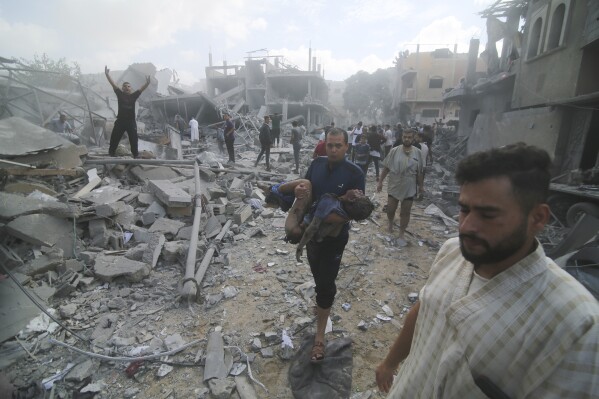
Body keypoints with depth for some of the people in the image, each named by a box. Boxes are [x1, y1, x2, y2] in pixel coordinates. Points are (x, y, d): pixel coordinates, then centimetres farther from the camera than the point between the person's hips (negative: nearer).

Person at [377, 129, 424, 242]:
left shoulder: (417, 152, -3)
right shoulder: (394, 151, -7)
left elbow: (420, 172, 5)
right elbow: (386, 167, -2)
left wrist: (421, 186, 8)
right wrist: (380, 182, -3)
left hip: (409, 188, 1)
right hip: (394, 186, 0)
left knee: (405, 212, 8)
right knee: (390, 209, 8)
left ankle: (402, 233, 23)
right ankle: (390, 223, 40)